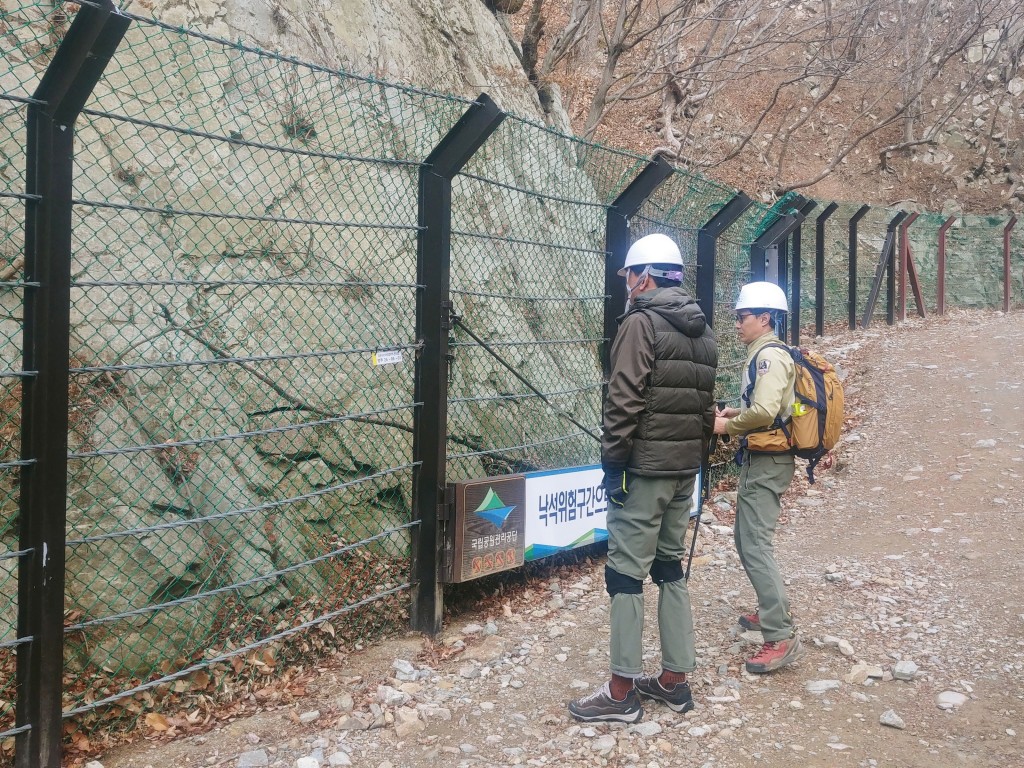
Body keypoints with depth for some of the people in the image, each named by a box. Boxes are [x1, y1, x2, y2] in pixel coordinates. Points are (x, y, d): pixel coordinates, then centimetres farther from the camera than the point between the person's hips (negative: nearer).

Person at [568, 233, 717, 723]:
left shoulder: (641, 323, -12)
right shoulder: (703, 332, 14)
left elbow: (625, 402, -19)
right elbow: (707, 404, 15)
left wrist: (612, 463, -14)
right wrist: (695, 453, 20)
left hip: (645, 468, -8)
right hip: (686, 470, 9)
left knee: (627, 573, -3)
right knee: (671, 567, 15)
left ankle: (622, 691, 0)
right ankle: (674, 680, 19)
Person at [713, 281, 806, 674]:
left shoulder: (770, 356, -16)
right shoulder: (761, 354, 16)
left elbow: (765, 412, -27)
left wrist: (728, 426, -13)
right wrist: (733, 412, 10)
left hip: (767, 463, -11)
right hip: (758, 460, 11)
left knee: (756, 545, -14)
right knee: (746, 538, 20)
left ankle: (782, 637, -16)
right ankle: (772, 611, 31)